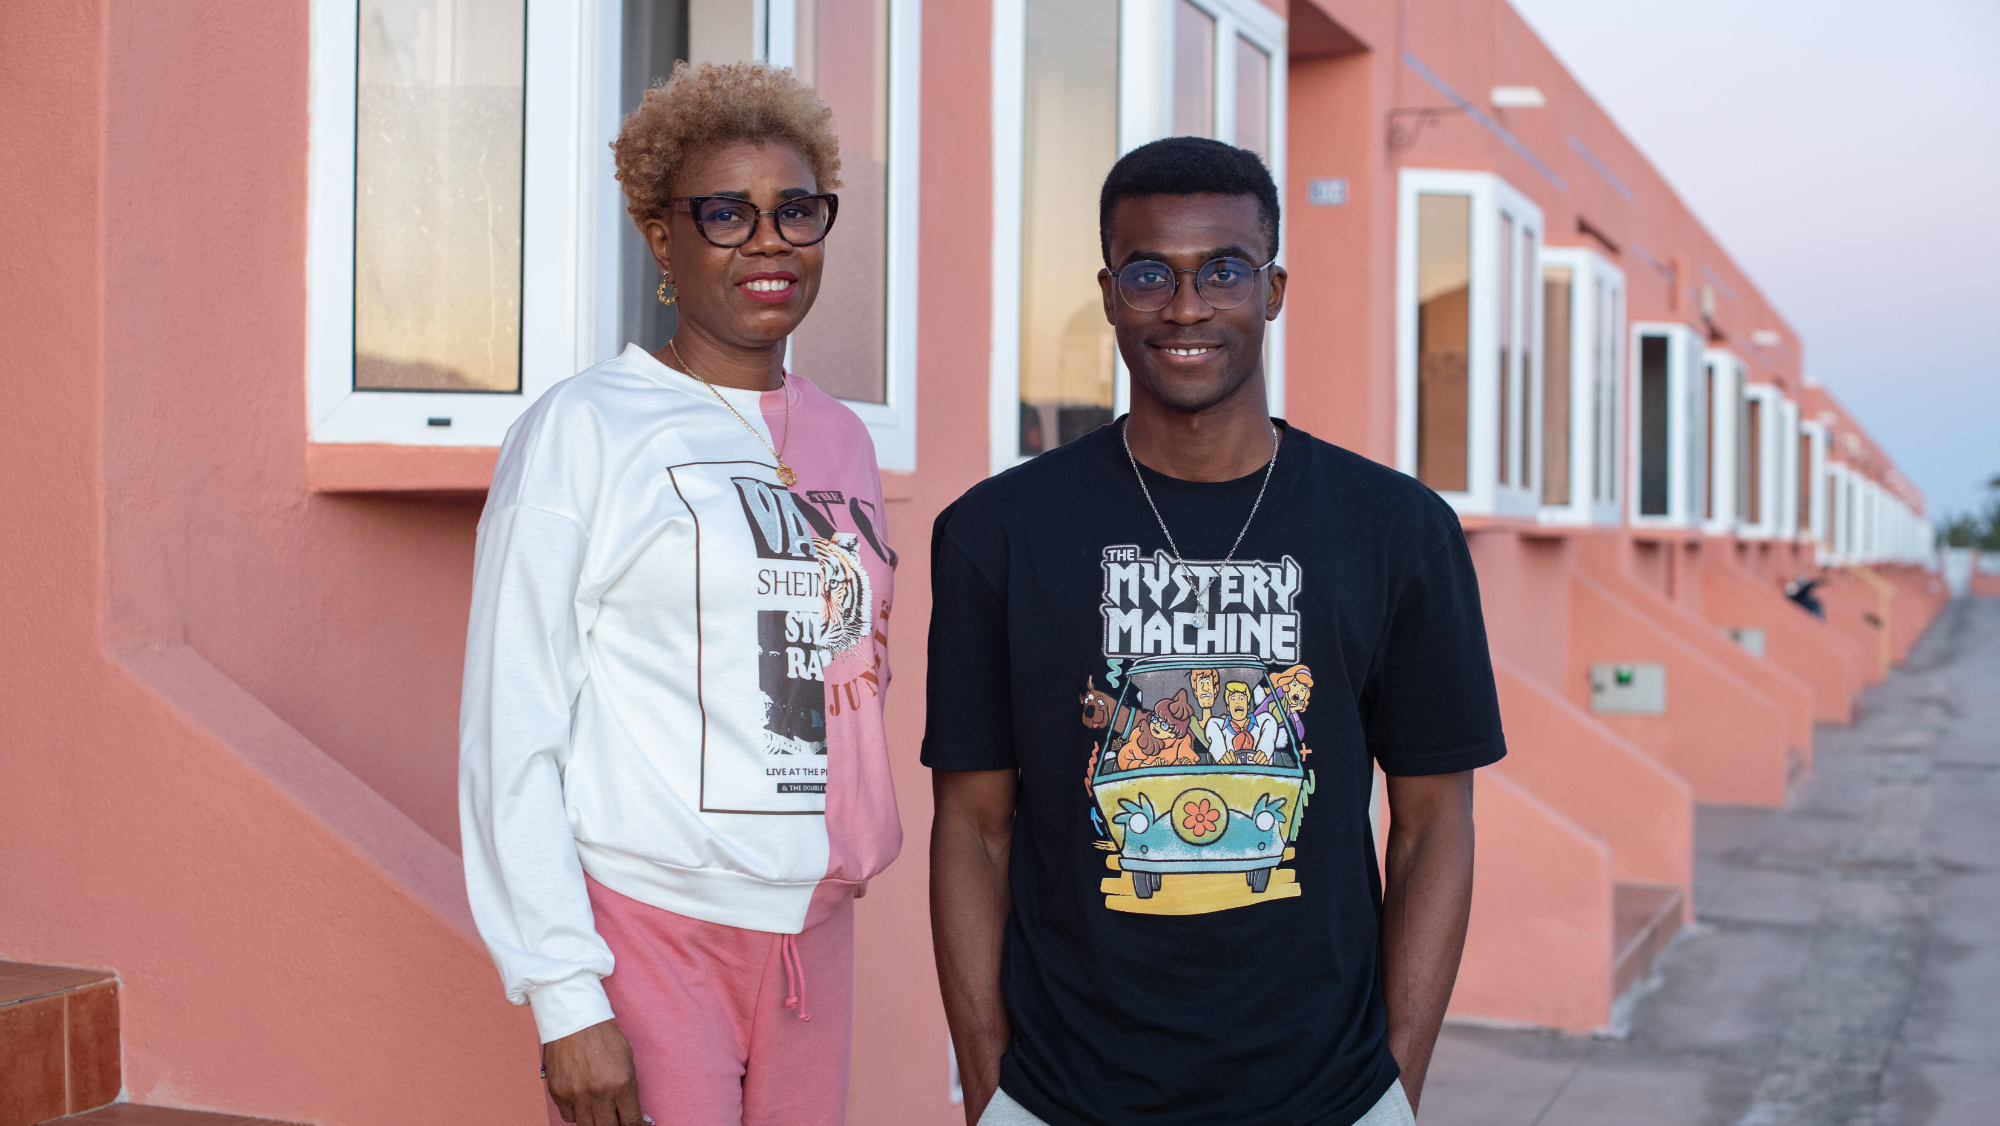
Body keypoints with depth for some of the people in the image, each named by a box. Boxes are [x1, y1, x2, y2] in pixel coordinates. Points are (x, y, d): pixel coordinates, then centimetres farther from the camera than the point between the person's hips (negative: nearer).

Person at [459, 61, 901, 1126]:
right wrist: (565, 997, -13)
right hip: (647, 931, -5)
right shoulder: (584, 429, -6)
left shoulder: (841, 440, 11)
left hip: (812, 923, 5)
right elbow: (512, 731, -9)